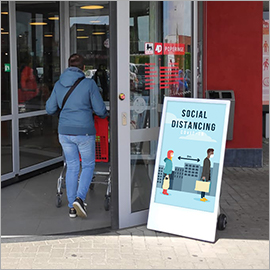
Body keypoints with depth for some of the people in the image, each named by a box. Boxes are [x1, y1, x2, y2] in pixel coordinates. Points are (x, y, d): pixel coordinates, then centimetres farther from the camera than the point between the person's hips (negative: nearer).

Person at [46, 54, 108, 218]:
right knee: (88, 165, 13)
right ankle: (79, 198, -7)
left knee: (72, 167, 15)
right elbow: (99, 109, -7)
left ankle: (72, 207, 17)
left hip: (65, 132, 4)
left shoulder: (59, 84, 3)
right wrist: (105, 115, 17)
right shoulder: (89, 84, -9)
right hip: (84, 132, -4)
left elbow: (50, 109, 9)